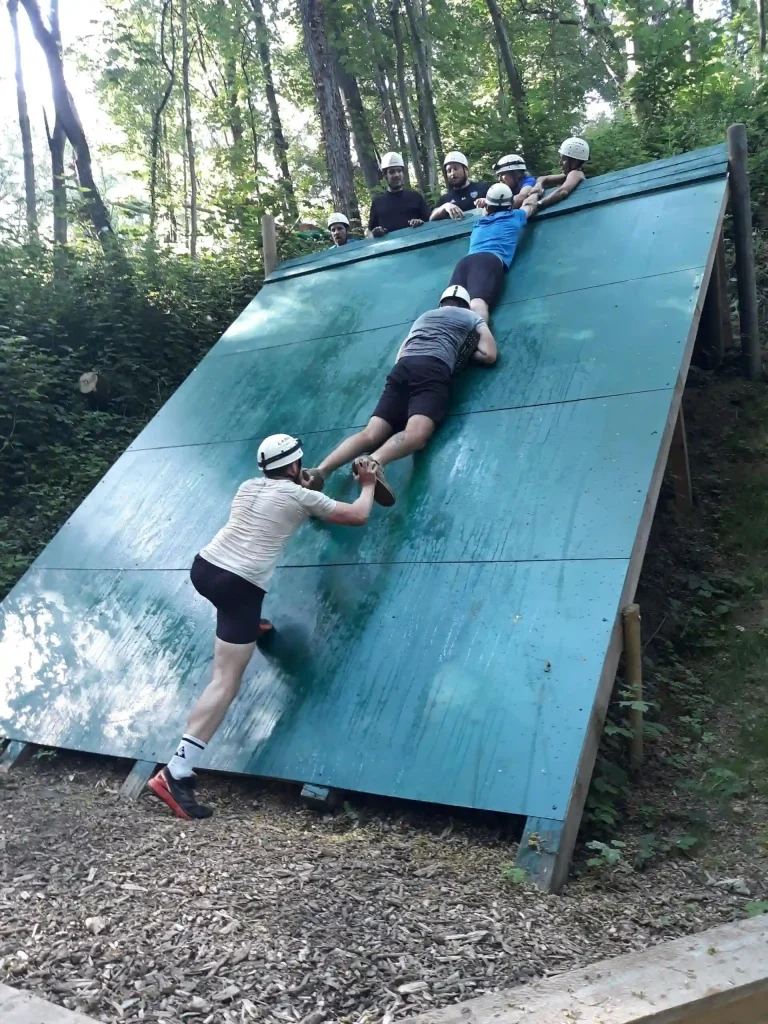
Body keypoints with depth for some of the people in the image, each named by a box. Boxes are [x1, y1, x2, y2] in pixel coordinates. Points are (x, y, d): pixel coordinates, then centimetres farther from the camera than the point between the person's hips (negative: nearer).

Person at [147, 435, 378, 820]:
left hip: (203, 567, 7)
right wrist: (369, 484, 25)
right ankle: (176, 773, -14)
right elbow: (358, 516, 8)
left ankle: (250, 627, 58)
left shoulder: (248, 486, 16)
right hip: (239, 587, -7)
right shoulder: (300, 496, -1)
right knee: (226, 683, -7)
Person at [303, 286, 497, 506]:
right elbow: (489, 355, 18)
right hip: (434, 370, -4)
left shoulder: (424, 316, 39)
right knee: (416, 433, -28)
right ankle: (374, 462, -58)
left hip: (403, 367, 5)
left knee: (371, 434, -11)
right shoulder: (473, 318, 28)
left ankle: (321, 471, -34)